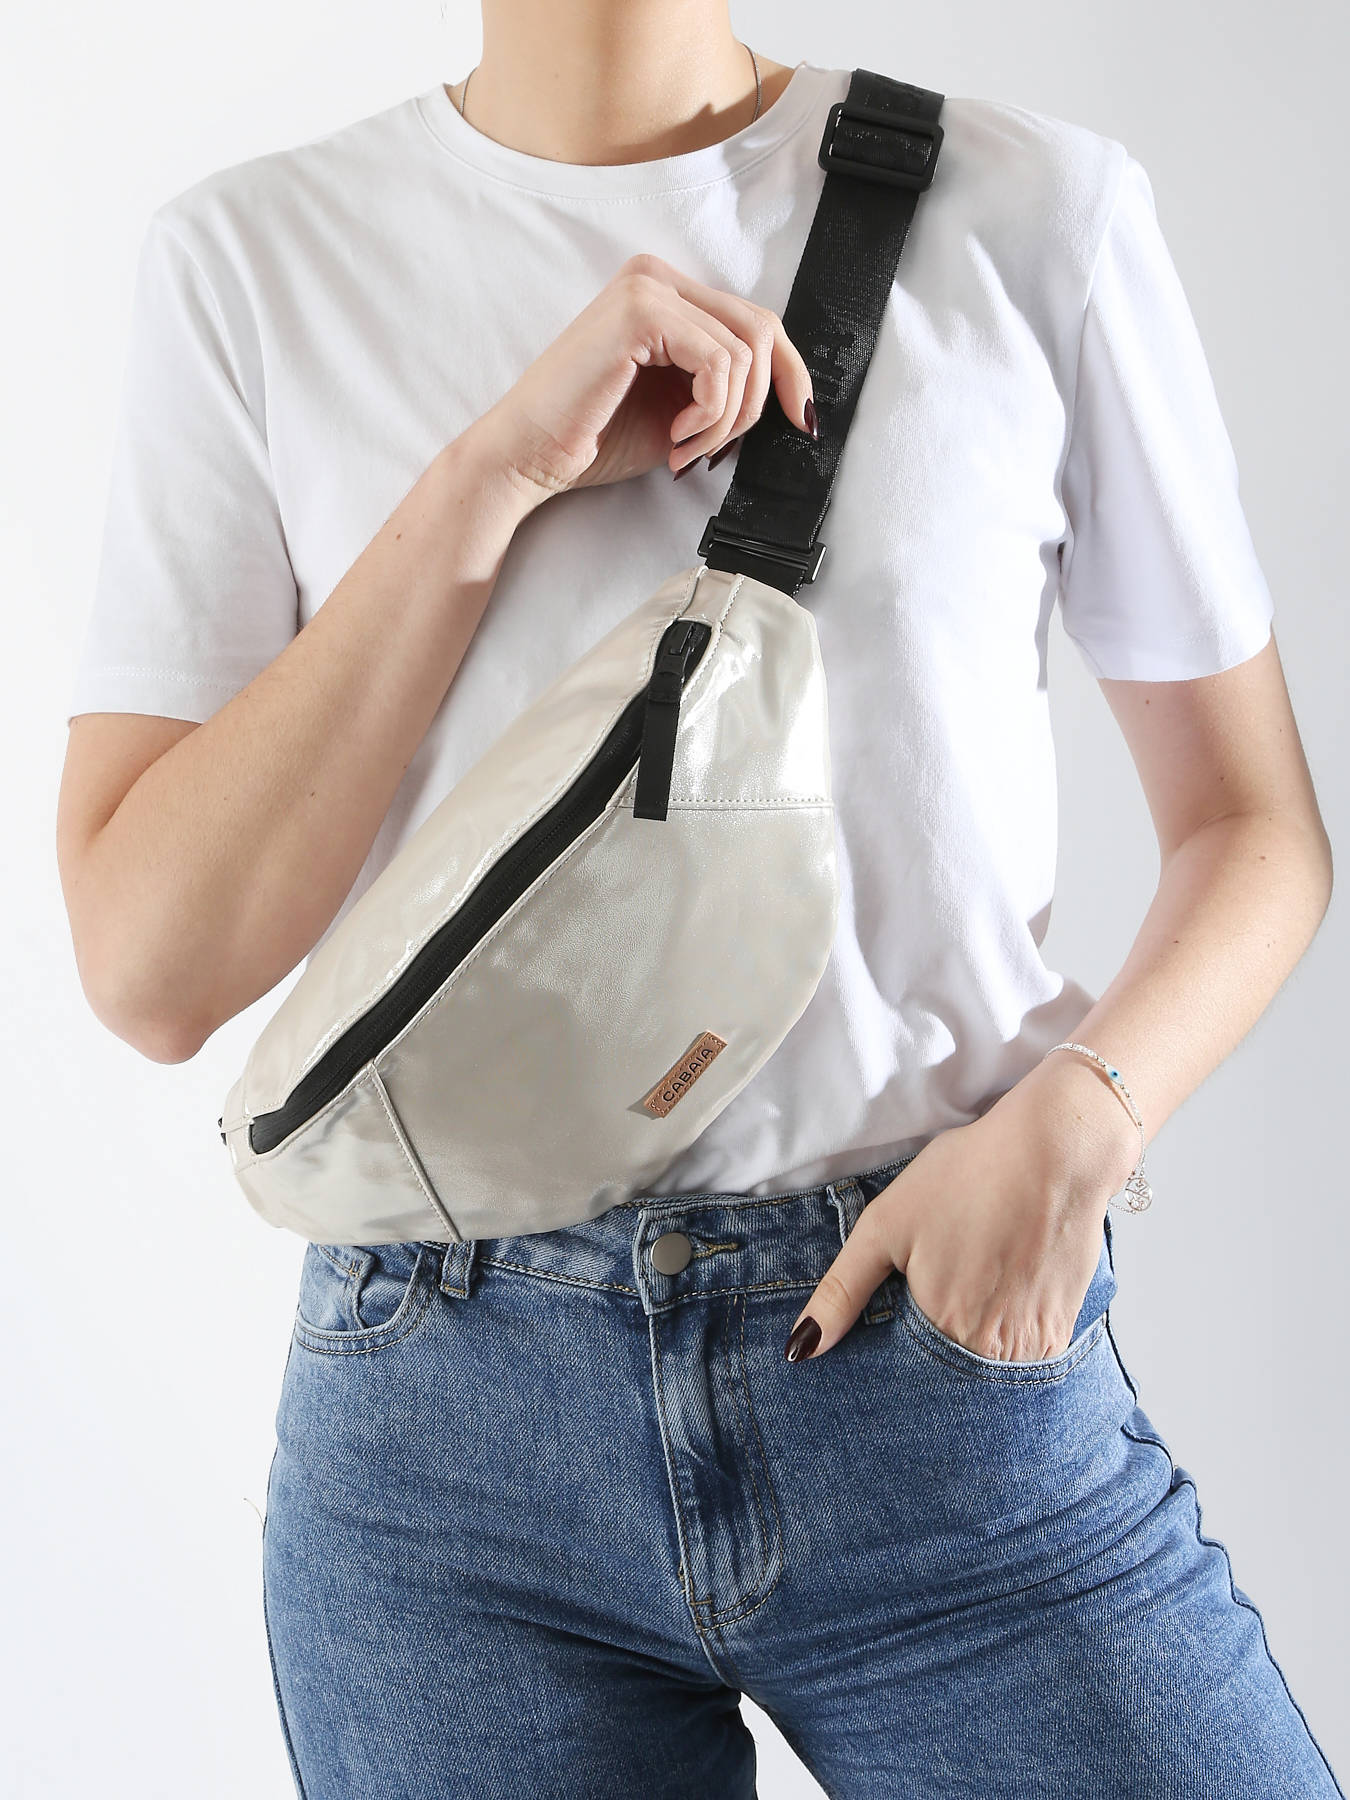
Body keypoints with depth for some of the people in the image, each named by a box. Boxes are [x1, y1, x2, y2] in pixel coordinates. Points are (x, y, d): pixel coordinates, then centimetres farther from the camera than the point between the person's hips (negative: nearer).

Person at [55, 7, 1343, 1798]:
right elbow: (152, 969, -6)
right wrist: (491, 473, -14)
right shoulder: (253, 256, 0)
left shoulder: (1040, 209, -1)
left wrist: (1077, 1115, -13)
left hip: (949, 1352, 0)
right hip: (441, 1425, 1)